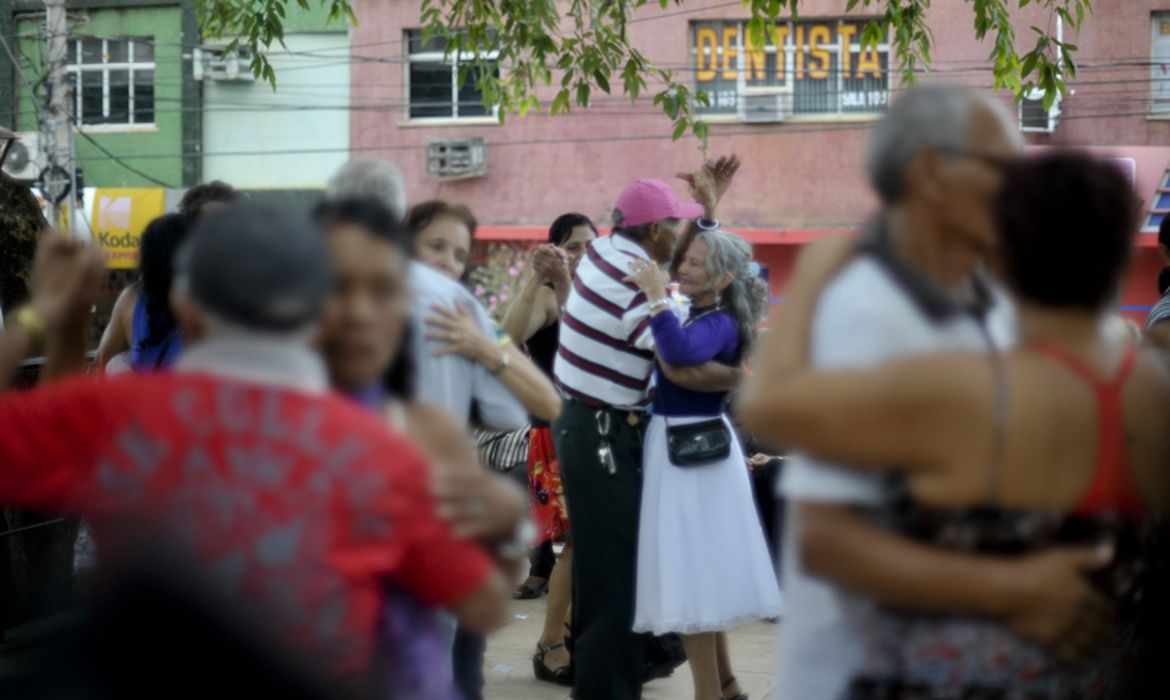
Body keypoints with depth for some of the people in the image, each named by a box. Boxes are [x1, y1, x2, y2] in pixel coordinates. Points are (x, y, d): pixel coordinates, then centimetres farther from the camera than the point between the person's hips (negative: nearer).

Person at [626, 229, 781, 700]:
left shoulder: (721, 325, -17)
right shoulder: (697, 317, 11)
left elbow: (681, 352, -36)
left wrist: (657, 297, -28)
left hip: (692, 453, -10)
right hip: (679, 448, 10)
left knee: (692, 575, -3)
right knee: (700, 574, 18)